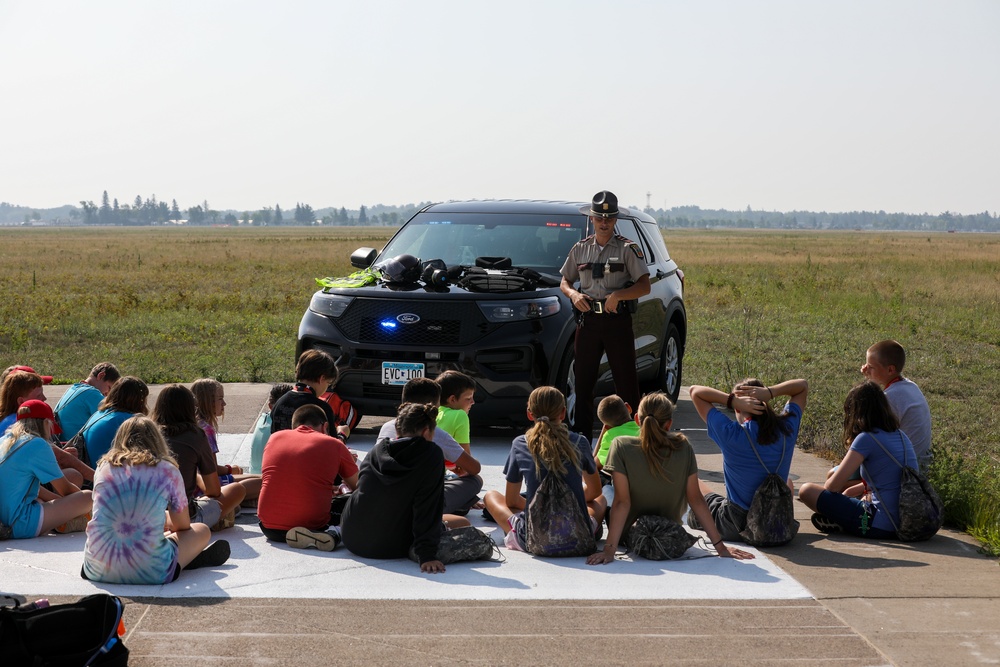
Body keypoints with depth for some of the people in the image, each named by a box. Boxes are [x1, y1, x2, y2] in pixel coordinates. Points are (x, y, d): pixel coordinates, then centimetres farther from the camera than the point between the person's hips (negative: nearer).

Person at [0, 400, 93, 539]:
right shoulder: (38, 445, -10)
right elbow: (65, 489, -1)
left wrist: (57, 498, 23)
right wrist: (82, 496, 19)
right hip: (21, 525, -10)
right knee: (88, 498, -11)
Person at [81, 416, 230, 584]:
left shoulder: (104, 467, 12)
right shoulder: (168, 471, 5)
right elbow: (183, 526, 19)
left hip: (97, 571, 3)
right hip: (148, 573, -3)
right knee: (202, 531, 21)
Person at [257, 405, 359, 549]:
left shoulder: (275, 437, 11)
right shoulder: (334, 445, 2)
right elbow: (358, 488, 14)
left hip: (270, 528, 3)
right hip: (313, 525, -3)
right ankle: (334, 532, -11)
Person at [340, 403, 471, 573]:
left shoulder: (377, 449, 3)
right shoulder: (432, 455, -14)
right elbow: (427, 508, -21)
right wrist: (426, 555, -22)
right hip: (391, 548, -5)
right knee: (463, 524, 10)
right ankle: (416, 550, 1)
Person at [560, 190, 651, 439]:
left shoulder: (628, 249, 0)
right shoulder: (580, 249, 11)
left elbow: (644, 286, -6)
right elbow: (564, 281, 18)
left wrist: (617, 295, -21)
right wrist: (573, 294, -4)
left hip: (618, 320, -3)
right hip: (588, 319, 3)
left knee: (626, 380, -1)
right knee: (582, 380, 4)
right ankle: (581, 436, 11)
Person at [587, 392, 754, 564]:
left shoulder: (621, 446, -24)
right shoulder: (683, 447, -17)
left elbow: (622, 502, -27)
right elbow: (695, 499, -15)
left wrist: (609, 549, -27)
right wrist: (720, 546, -9)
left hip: (629, 537, -2)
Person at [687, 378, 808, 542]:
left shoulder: (730, 434, -23)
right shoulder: (786, 429, -13)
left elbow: (695, 391, -12)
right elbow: (803, 386, 4)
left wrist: (733, 400, -24)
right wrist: (770, 392, -14)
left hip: (735, 528, -3)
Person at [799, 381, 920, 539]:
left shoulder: (866, 439, -12)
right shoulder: (901, 435, 11)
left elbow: (833, 486, -10)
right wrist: (853, 490, 27)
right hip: (907, 523, 8)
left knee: (807, 490, -5)